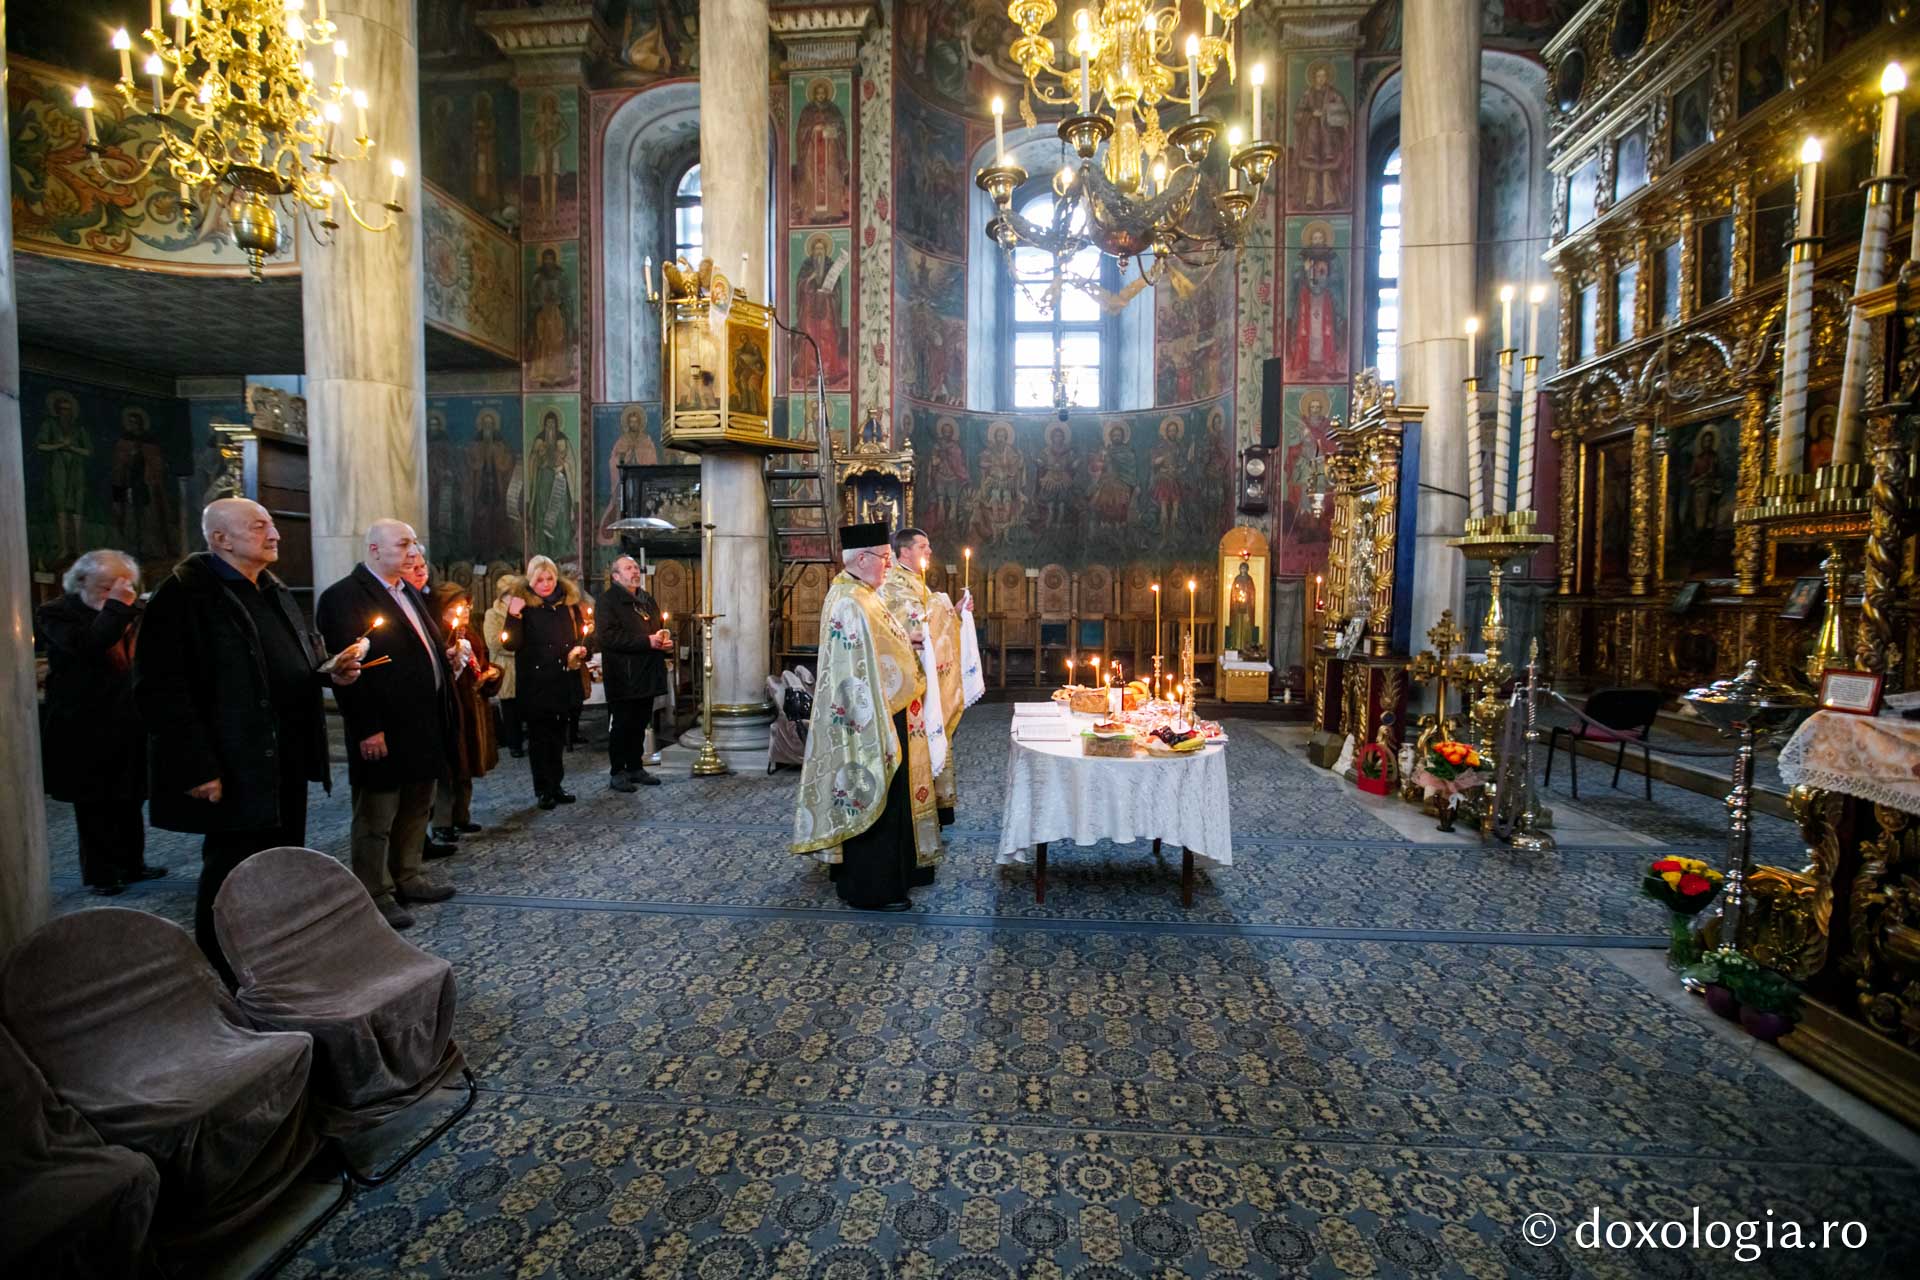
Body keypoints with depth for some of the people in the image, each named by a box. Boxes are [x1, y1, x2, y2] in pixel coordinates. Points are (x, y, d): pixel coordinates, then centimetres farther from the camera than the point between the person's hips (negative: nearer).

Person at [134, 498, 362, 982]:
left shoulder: (274, 591, 15)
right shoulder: (184, 593, -12)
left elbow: (300, 661, 26)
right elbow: (160, 689, -19)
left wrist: (331, 670, 2)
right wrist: (198, 767, -23)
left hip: (286, 761, 8)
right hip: (235, 768, -8)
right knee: (232, 878, 4)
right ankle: (222, 986, 20)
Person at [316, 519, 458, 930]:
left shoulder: (410, 592, 14)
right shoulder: (344, 596, -13)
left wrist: (448, 656, 7)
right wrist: (367, 728, -20)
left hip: (423, 724, 9)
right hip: (384, 730, -8)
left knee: (416, 810, 19)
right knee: (376, 818, 6)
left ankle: (409, 879, 32)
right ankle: (376, 896, 18)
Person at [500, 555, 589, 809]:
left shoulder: (569, 602, 6)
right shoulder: (523, 604, -6)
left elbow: (582, 633, 18)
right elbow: (510, 644, -12)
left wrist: (581, 649, -2)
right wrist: (514, 616, -26)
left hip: (564, 681, 4)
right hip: (536, 682, -4)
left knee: (558, 734, 13)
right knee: (539, 736, 4)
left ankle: (556, 785, 24)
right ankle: (543, 790, 12)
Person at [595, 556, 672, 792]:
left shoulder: (648, 600, 18)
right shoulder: (607, 600, -5)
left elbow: (661, 628, 27)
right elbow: (608, 636, -18)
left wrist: (666, 638, 1)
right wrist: (647, 641, -23)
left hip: (647, 674, 7)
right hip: (623, 676, -7)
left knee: (640, 724, 13)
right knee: (621, 725, 0)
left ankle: (636, 767, 23)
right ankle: (617, 772, 9)